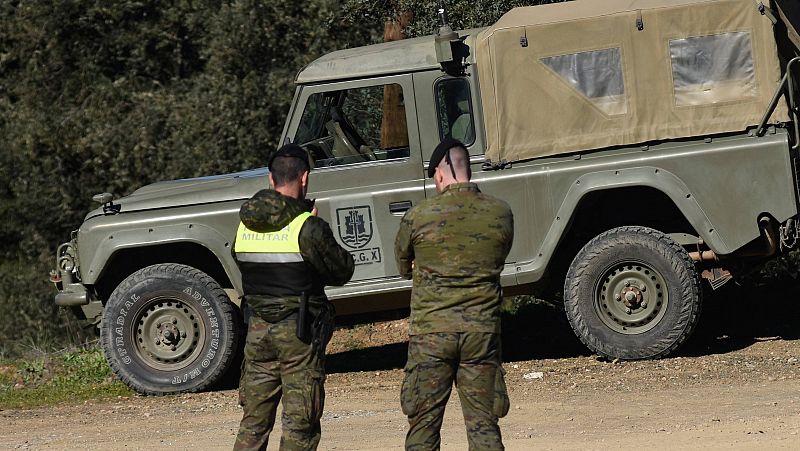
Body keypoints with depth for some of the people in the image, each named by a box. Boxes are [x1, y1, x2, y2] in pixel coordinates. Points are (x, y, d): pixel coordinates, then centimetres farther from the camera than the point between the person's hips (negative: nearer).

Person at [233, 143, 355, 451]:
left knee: (253, 421, 13)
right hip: (299, 333, -5)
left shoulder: (245, 224, 2)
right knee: (299, 425, 2)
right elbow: (342, 271, -6)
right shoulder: (308, 228, -15)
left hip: (258, 330, 5)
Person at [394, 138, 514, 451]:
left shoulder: (418, 216, -8)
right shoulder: (500, 213, -1)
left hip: (430, 332, -2)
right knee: (483, 425, 6)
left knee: (423, 425, 6)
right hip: (482, 330, 2)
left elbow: (403, 267, 7)